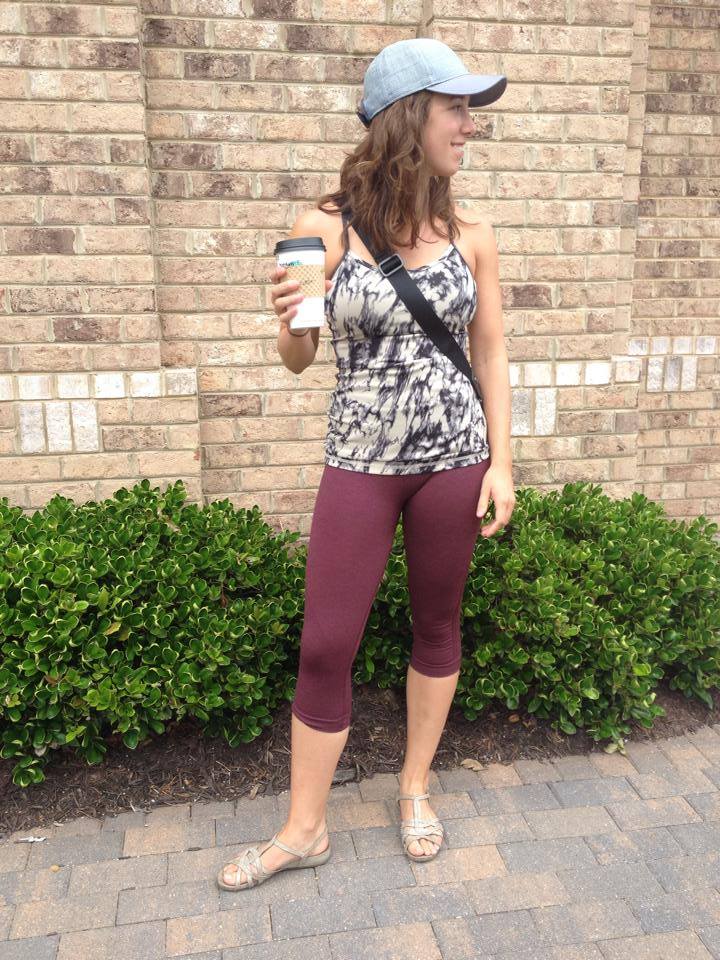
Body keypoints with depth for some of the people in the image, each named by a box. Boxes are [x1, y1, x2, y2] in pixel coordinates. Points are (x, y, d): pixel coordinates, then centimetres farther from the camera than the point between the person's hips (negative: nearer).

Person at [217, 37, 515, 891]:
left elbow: (491, 355, 7)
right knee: (325, 646, 1)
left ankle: (416, 788, 36)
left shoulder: (471, 238, 2)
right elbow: (297, 360, 2)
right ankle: (303, 830, 21)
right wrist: (289, 322, -20)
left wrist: (501, 463, 0)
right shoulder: (325, 228, -5)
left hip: (454, 455, 2)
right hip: (361, 460, -2)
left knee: (437, 625, 13)